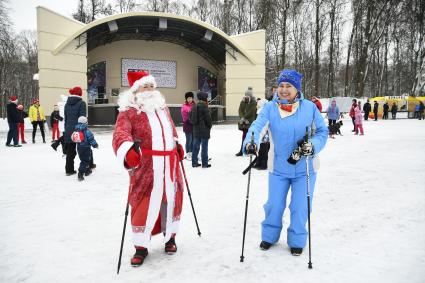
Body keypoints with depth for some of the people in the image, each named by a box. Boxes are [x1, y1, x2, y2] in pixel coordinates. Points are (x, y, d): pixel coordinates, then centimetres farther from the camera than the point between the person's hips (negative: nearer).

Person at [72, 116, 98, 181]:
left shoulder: (76, 131, 5)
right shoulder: (86, 130, -17)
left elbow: (73, 138, 15)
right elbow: (91, 139, -14)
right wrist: (95, 145, -2)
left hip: (79, 148, 7)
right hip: (86, 148, -7)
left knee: (85, 159, 22)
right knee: (84, 161, -2)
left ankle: (87, 170, 36)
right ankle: (80, 174, -9)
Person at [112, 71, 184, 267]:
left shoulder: (162, 106, 15)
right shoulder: (128, 111, -8)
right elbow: (120, 133, -25)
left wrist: (176, 144, 27)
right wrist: (128, 149, -43)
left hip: (170, 164, 6)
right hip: (145, 167, -6)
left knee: (172, 200, 14)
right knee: (143, 205, -3)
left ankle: (170, 236, 35)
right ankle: (141, 246, 17)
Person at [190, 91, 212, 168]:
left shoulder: (194, 106, 8)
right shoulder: (204, 106, -15)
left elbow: (191, 117, 13)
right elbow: (208, 118, -13)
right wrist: (210, 125, 3)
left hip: (196, 129, 7)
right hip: (204, 130, -7)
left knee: (196, 146, 12)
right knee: (204, 146, 0)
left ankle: (194, 162, 17)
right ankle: (204, 163, 4)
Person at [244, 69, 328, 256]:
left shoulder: (310, 107, -6)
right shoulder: (270, 107, -6)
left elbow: (322, 132, -3)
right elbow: (257, 125, -21)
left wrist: (311, 146, -22)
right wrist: (250, 142, -42)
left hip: (304, 169, 0)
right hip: (279, 167, 1)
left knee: (299, 207, 9)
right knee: (274, 205, 13)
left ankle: (297, 241, 33)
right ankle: (269, 235, 38)